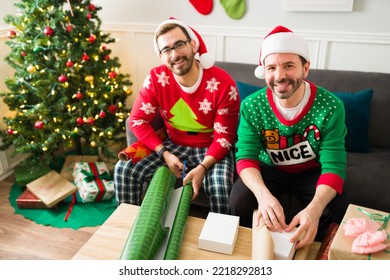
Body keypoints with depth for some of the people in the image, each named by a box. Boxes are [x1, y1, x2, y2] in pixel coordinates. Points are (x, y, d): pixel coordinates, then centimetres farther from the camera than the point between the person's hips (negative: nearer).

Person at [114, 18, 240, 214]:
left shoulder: (223, 84, -18)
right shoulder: (156, 79, -10)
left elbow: (224, 137, -14)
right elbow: (138, 120, -5)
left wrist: (202, 167, -29)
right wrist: (164, 154, -16)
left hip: (212, 149, -2)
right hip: (174, 146, 3)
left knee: (220, 188, -33)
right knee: (124, 170, -14)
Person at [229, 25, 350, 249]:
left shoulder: (331, 107, -23)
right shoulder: (251, 106, -19)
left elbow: (333, 166, -26)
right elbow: (246, 157, -21)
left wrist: (314, 209, -46)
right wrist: (263, 194, -44)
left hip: (311, 171, 0)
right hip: (269, 170, 0)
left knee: (339, 206, -25)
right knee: (240, 199, -26)